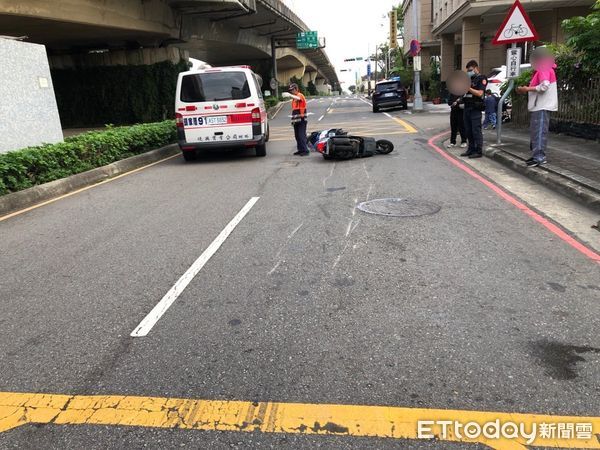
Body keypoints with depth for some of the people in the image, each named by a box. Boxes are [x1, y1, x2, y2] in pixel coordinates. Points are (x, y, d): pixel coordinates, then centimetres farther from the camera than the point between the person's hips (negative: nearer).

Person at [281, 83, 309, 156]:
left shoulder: (300, 95, -6)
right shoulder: (294, 98, 21)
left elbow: (298, 98, -32)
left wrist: (290, 95, -49)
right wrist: (293, 119, 20)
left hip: (301, 119, -9)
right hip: (296, 120, 9)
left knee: (302, 135, -12)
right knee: (297, 136, 9)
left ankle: (305, 150, -11)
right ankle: (300, 150, 15)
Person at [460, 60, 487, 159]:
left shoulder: (481, 78, -2)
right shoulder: (469, 79, 20)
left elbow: (479, 93, -13)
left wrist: (468, 88, -18)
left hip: (475, 108, -7)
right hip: (467, 107, 8)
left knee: (476, 130, -7)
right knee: (468, 131, 9)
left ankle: (479, 151, -3)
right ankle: (471, 149, 17)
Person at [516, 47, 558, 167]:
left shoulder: (544, 69, -10)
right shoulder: (540, 70, 22)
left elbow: (544, 86, -22)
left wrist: (527, 89, -13)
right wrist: (526, 89, 8)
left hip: (542, 106, -11)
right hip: (538, 106, 11)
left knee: (540, 131, -13)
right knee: (535, 131, 11)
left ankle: (539, 157, -15)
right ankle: (537, 155, 15)